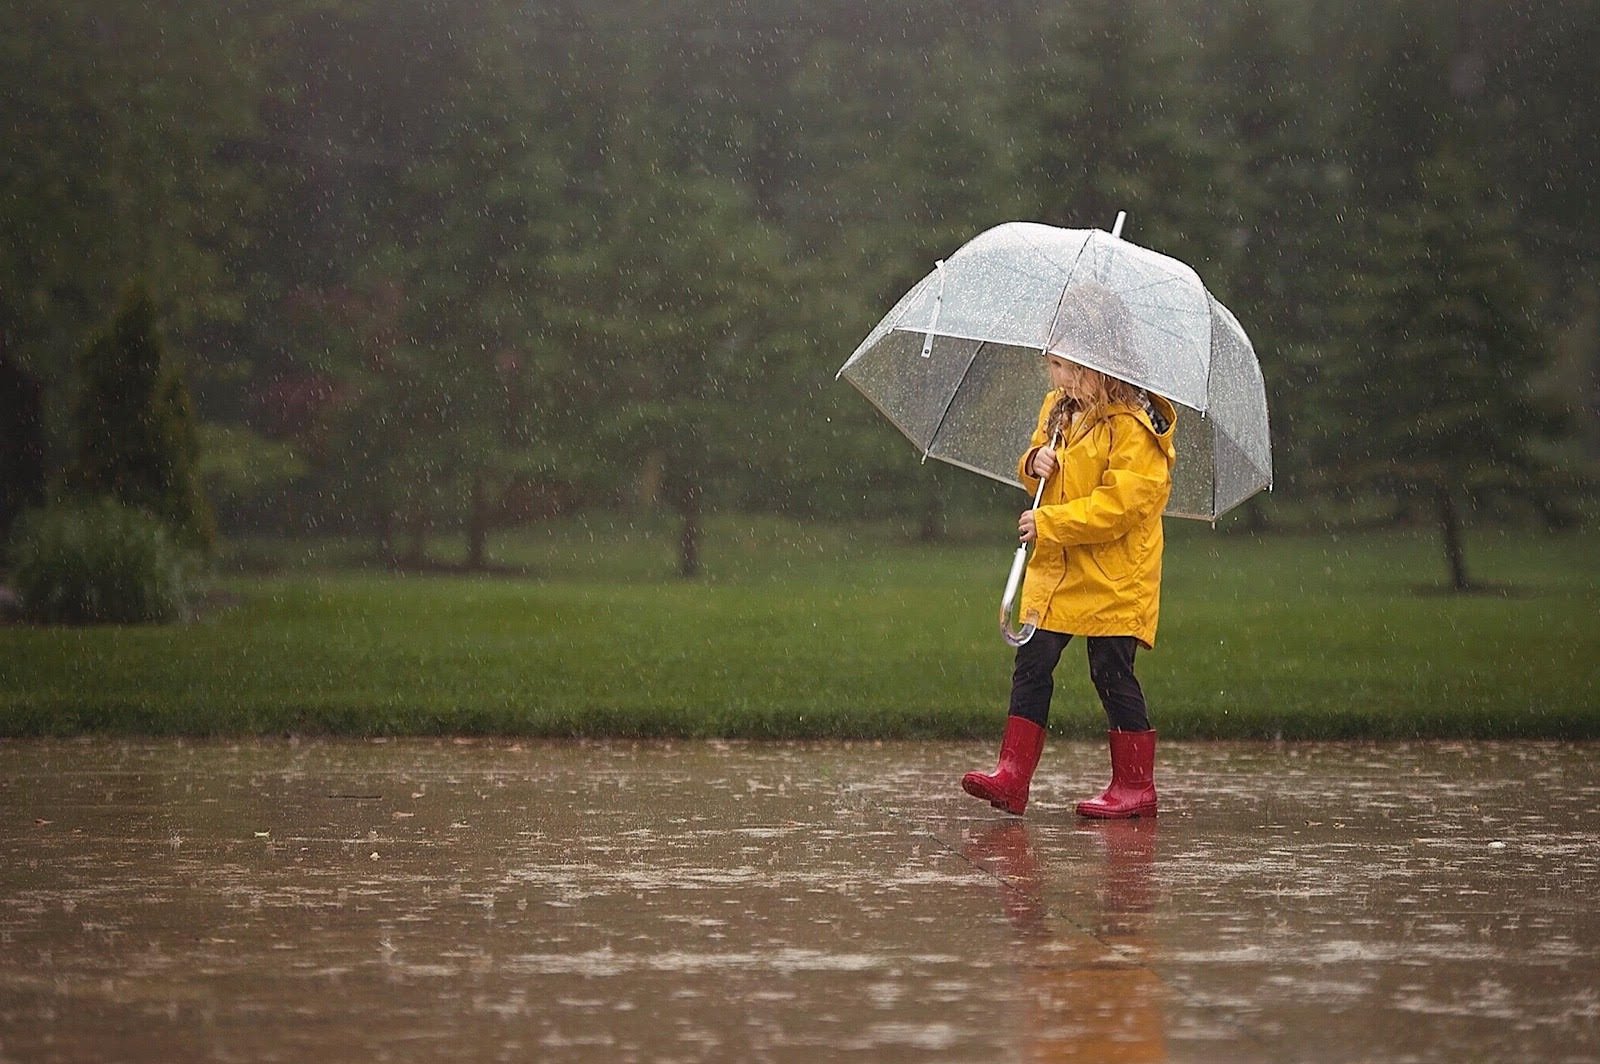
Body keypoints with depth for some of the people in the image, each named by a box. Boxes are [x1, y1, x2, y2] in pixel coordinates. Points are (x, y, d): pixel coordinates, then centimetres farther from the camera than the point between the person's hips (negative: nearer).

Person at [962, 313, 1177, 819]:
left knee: (1112, 674, -3)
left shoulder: (1132, 427, -15)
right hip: (1055, 570, 7)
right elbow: (1041, 471, 23)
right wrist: (1035, 463, -2)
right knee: (1031, 666, 1)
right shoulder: (1058, 409, 10)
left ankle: (1135, 786, 7)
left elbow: (1120, 503, -22)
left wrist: (1049, 523, -23)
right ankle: (1012, 776, 0)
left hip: (1114, 581, -7)